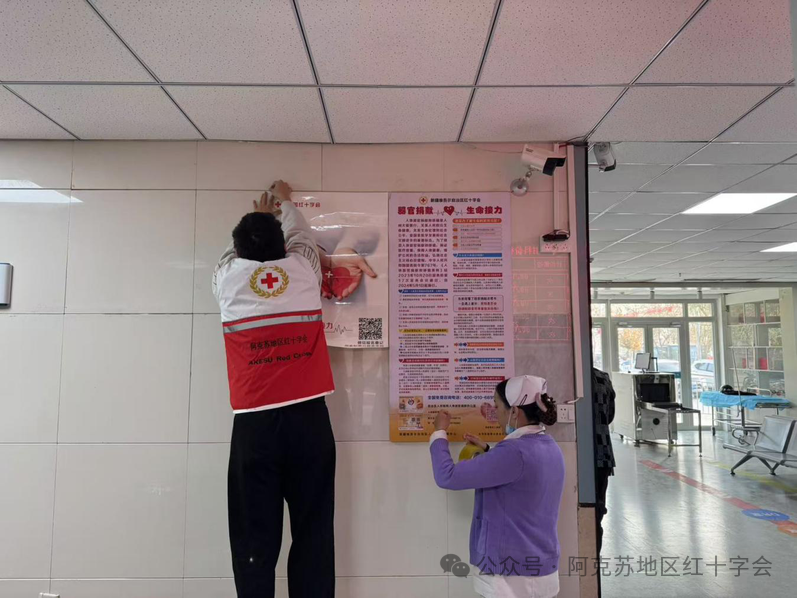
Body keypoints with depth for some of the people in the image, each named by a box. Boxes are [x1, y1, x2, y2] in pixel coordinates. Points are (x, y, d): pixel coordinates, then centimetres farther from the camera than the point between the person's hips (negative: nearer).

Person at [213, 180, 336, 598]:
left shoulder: (227, 279, 6)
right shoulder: (303, 272, 7)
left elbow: (231, 255, 31)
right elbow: (302, 238, 30)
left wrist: (257, 218, 49)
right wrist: (285, 202, 49)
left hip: (254, 425, 0)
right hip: (309, 419, 0)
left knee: (255, 539, 5)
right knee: (313, 535, 5)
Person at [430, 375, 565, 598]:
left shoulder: (515, 451, -26)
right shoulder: (550, 448, 2)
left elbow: (447, 477, -24)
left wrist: (439, 432, -10)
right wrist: (487, 451, 12)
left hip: (511, 575, -8)